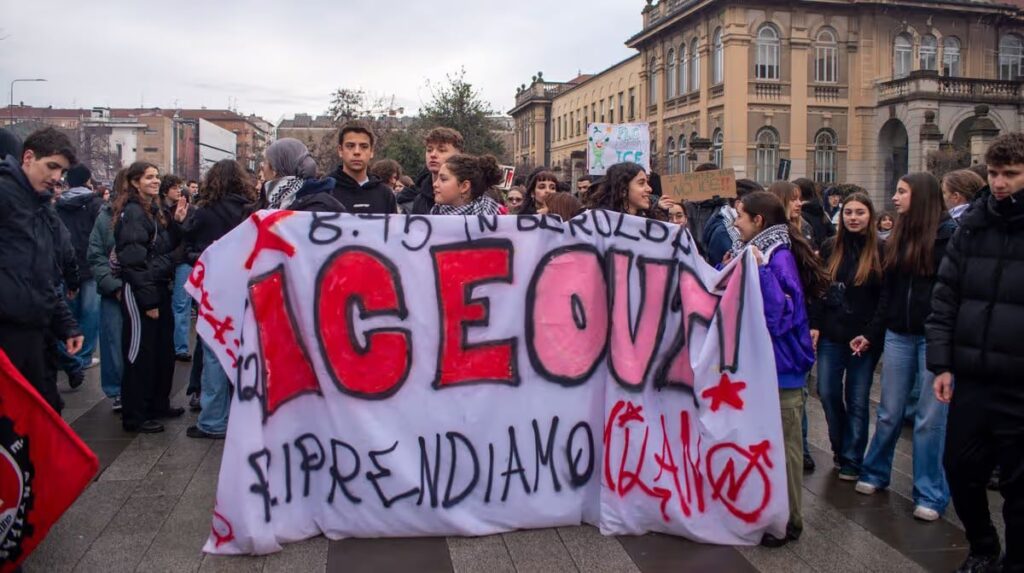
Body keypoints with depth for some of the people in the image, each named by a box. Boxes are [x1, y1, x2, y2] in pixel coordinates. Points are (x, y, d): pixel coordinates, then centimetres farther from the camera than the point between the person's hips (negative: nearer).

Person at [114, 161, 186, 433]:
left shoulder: (154, 210, 15)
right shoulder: (132, 212, -13)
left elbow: (167, 248, 16)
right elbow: (133, 259, -20)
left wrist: (176, 222, 3)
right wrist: (148, 300, -21)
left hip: (159, 288, 9)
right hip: (140, 292, -9)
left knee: (164, 350, 16)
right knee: (140, 353, -2)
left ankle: (158, 404, 29)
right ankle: (134, 416, 7)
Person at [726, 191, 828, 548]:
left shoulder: (779, 256, -16)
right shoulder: (748, 251, 10)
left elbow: (783, 311, -26)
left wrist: (760, 269, -28)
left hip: (779, 366, -9)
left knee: (782, 443, 1)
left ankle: (788, 519, 12)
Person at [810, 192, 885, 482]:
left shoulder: (881, 250, -2)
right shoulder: (830, 247, 7)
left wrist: (872, 334, -11)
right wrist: (815, 325, -1)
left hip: (864, 338, -3)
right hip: (831, 335, 3)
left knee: (857, 400, 5)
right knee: (827, 393, 4)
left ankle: (851, 459, 17)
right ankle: (840, 448, 27)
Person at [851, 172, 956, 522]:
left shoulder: (948, 234, -7)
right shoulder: (899, 238, 12)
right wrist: (872, 334, 15)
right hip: (899, 335, 5)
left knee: (930, 417, 2)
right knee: (889, 413, 13)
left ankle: (930, 494, 13)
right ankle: (875, 473, 29)